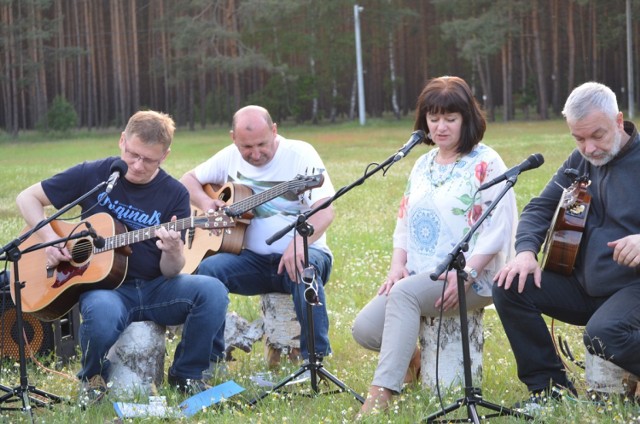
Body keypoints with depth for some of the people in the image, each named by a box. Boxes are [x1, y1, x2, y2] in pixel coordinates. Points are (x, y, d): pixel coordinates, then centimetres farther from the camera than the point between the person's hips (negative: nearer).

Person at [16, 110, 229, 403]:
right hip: (103, 287, -2)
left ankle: (186, 375, -3)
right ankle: (93, 377, -4)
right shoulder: (93, 174, -1)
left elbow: (170, 273, -3)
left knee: (213, 291, -28)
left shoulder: (174, 195, -1)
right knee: (102, 313, -40)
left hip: (154, 290, 2)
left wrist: (174, 253, -27)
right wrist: (49, 239, -9)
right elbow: (28, 197, 8)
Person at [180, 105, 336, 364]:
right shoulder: (230, 158, 7)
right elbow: (189, 180, 19)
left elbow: (325, 210, -18)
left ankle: (316, 359, -29)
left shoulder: (300, 154, -8)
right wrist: (205, 202, -5)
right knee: (208, 269, -24)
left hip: (298, 255, -4)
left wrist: (299, 242, -37)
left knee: (305, 269, -38)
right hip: (253, 259, 4)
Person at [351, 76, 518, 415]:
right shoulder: (423, 164, 17)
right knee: (365, 329, -14)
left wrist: (465, 275, -22)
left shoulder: (485, 164, -5)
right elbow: (405, 221, 18)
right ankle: (412, 359, 18)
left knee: (403, 294, -34)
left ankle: (381, 395, -37)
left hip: (471, 280, -7)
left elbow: (497, 229, -13)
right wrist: (397, 265, 0)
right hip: (419, 277, 7)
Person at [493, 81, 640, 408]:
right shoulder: (580, 161, 10)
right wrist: (526, 250, -7)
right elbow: (540, 208, 14)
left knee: (603, 334, -37)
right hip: (582, 285, 7)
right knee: (508, 287, -11)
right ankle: (550, 385, -1)